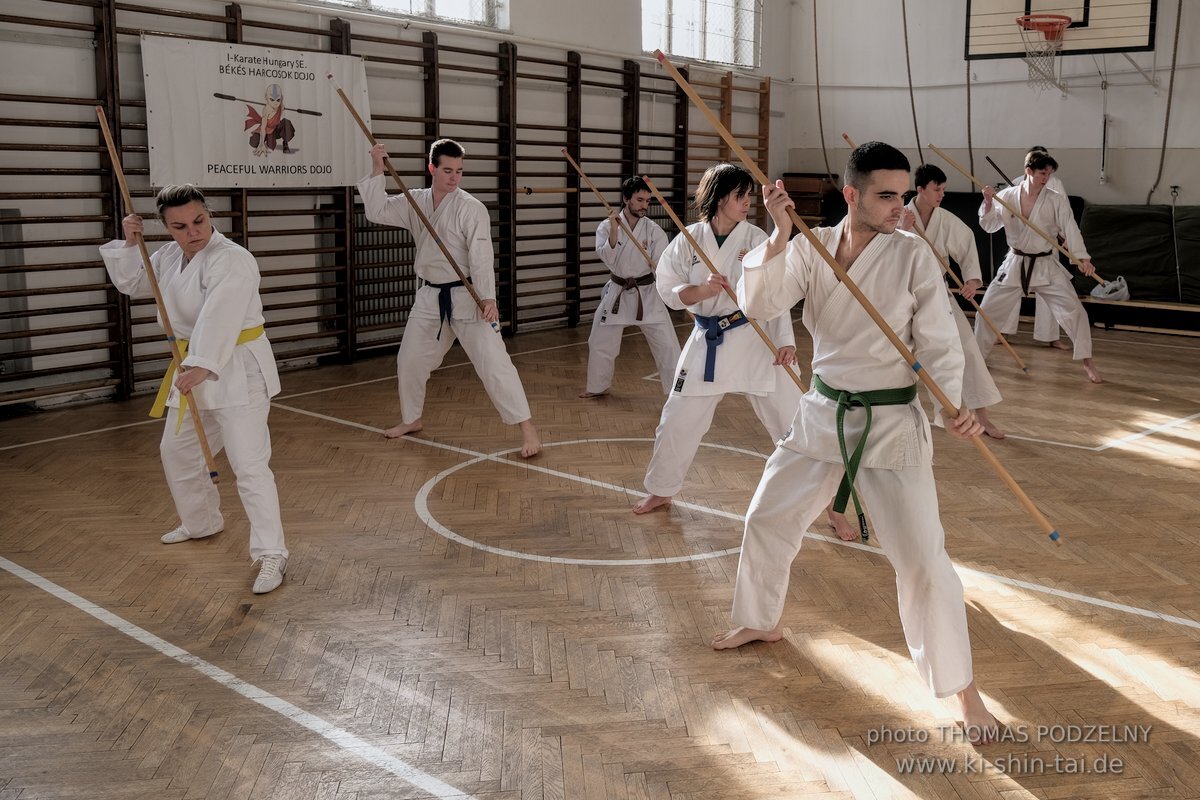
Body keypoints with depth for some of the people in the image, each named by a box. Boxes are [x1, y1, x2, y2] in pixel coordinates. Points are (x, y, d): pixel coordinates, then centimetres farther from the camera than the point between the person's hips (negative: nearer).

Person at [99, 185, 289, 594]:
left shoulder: (231, 260, -22)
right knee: (176, 451, 24)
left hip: (238, 371, -9)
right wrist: (129, 244, 4)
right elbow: (132, 283, 21)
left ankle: (270, 554, -9)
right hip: (195, 366, 10)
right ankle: (201, 522, 47)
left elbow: (220, 317, -34)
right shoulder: (169, 256, 6)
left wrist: (202, 366, -44)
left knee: (249, 465, -14)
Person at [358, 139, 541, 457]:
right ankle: (412, 419, 37)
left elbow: (481, 257, -19)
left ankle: (527, 428, -6)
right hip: (430, 297, 6)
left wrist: (488, 298, -27)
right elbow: (377, 211, 1)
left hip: (467, 297, -6)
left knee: (493, 361, -12)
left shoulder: (471, 208, -14)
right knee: (409, 360, 15)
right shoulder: (415, 202, 4)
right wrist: (377, 171, -9)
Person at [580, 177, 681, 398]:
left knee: (667, 344, -7)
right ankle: (598, 387, 35)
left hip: (647, 294, -1)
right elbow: (608, 259, -19)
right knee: (599, 344, 12)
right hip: (617, 293, 1)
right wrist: (614, 230, -28)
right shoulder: (607, 226, -6)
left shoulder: (654, 230, -8)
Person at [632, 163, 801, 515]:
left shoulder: (756, 239, -6)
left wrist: (785, 340, -18)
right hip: (707, 342, 2)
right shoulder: (689, 239, -3)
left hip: (754, 339, -2)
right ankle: (661, 492, 32)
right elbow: (668, 287, -2)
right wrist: (702, 290, -21)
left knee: (791, 418, 0)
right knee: (678, 419, 10)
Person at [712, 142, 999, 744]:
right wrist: (780, 236, -27)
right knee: (766, 520, 14)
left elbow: (939, 344, -10)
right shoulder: (810, 246, -3)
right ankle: (761, 623, 42)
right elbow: (759, 303, -13)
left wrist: (956, 406, -27)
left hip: (892, 424, -4)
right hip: (822, 415, 4)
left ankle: (962, 689, 14)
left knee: (921, 558, -6)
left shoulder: (913, 255, -12)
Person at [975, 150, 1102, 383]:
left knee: (1073, 310, -9)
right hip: (1015, 264, 1)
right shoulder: (1007, 196, -4)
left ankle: (1087, 361, 5)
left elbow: (1070, 229, -15)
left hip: (1046, 265, -1)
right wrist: (988, 203, -18)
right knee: (988, 309, 5)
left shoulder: (1056, 201, -9)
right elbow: (989, 226, 1)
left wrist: (1083, 258, -29)